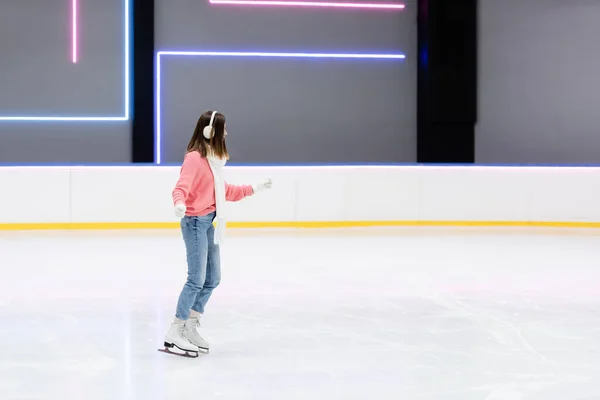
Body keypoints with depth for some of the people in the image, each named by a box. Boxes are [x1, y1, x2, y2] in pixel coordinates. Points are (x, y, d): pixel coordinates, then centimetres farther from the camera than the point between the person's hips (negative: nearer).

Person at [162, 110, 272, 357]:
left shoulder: (214, 158, 12)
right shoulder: (195, 158, -15)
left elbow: (225, 191, 22)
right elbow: (181, 188, -25)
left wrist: (254, 189, 28)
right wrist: (180, 204, -47)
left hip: (209, 223, 10)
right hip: (195, 222, -10)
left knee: (212, 279, 12)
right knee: (197, 279, -11)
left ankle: (191, 327, 22)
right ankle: (175, 333, -4)